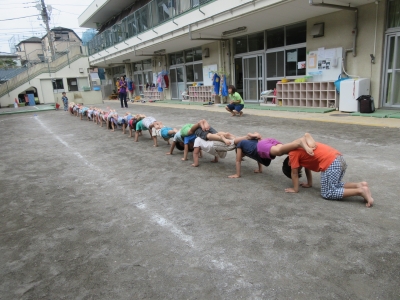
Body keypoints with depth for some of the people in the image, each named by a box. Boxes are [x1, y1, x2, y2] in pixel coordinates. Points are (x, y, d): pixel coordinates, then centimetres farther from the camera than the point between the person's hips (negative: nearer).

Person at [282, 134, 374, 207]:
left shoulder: (293, 153, 2)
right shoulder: (300, 149, 27)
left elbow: (294, 173, 3)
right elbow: (307, 166, 31)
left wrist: (295, 189, 11)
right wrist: (309, 184, 32)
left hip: (330, 164, -10)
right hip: (340, 159, 10)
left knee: (327, 194, -1)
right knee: (335, 185, 25)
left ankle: (360, 191, -9)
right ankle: (360, 185, 9)